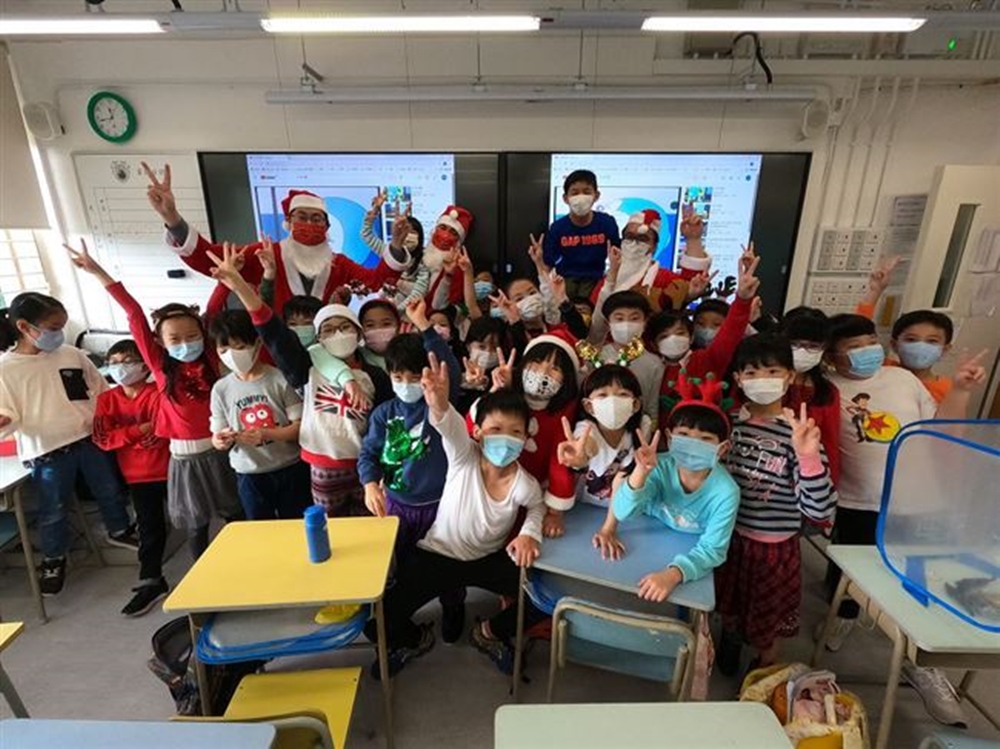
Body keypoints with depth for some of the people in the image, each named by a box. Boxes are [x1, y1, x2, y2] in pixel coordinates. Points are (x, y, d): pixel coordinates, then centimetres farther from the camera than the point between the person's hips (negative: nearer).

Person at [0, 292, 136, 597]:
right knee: (53, 511, 11)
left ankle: (119, 530, 43)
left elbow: (101, 391, 6)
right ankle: (53, 559, 34)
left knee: (110, 491, 18)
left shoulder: (72, 355, -2)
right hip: (46, 451, -2)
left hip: (90, 440, 3)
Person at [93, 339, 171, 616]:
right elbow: (101, 438, -7)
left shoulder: (157, 394, -14)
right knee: (149, 528, 13)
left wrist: (123, 434, -12)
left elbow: (159, 434, -22)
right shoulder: (106, 399, 2)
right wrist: (139, 430, -18)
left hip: (170, 469, -4)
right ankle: (151, 581, 25)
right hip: (138, 476, 4)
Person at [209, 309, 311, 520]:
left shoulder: (280, 379, -11)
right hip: (249, 475, 3)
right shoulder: (221, 389, 0)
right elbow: (218, 438, 5)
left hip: (291, 469, -2)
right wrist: (221, 440, -18)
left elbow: (302, 426, -11)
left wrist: (266, 434, -25)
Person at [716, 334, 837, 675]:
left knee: (766, 622, 20)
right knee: (729, 605, 27)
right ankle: (730, 642, 57)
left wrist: (808, 457, -37)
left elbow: (820, 511, -25)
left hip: (773, 546, -3)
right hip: (728, 535, 3)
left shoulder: (798, 433, -19)